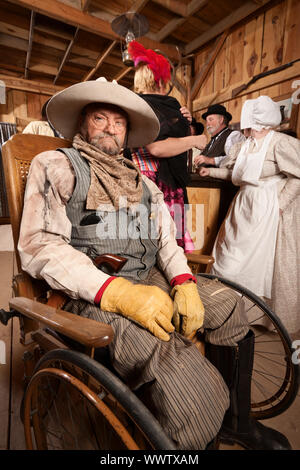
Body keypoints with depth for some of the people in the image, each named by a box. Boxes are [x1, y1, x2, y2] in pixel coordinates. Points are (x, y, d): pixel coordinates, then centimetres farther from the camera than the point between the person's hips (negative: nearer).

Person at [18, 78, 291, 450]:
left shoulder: (142, 183, 21)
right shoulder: (55, 166, 4)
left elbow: (166, 240, 15)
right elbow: (39, 246, -9)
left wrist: (184, 283, -7)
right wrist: (118, 293, -22)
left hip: (149, 280, 6)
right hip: (91, 293, -5)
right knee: (175, 364, -29)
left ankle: (236, 421, 20)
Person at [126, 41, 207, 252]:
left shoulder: (167, 105, 22)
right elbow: (156, 147, -21)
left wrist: (185, 122, 12)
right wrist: (194, 140, -9)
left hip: (172, 183, 9)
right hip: (153, 183, -9)